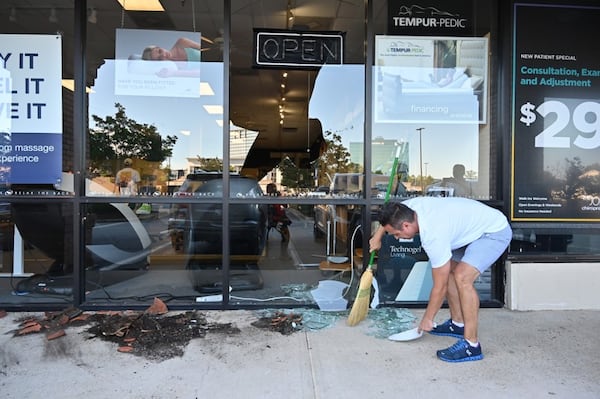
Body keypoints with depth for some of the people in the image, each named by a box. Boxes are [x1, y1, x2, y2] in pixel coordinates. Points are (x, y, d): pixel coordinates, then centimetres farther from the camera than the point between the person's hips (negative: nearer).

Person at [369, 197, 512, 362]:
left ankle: (471, 345, -16)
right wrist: (377, 236, 20)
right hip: (477, 223, 10)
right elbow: (390, 216, 15)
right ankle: (458, 324, 23)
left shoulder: (433, 236, -33)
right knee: (448, 269, 13)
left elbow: (440, 287, -22)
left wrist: (427, 319, -9)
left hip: (496, 231, -10)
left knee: (462, 277, -25)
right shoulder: (411, 205, -13)